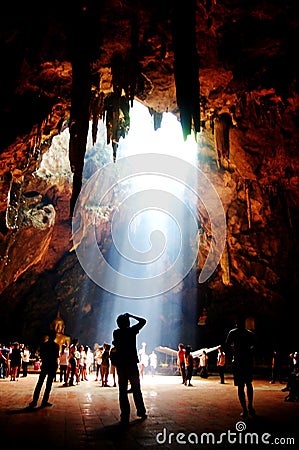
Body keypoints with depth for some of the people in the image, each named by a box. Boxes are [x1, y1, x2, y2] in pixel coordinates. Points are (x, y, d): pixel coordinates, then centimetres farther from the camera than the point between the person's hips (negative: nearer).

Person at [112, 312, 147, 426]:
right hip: (132, 363, -1)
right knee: (136, 389, 13)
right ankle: (141, 412, 22)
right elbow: (143, 321, 6)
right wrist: (131, 316, 7)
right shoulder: (132, 330, -5)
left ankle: (125, 417, 2)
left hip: (120, 364, 1)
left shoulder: (116, 333, 1)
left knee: (122, 390, 4)